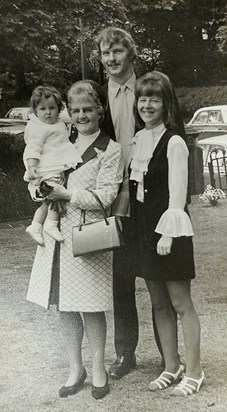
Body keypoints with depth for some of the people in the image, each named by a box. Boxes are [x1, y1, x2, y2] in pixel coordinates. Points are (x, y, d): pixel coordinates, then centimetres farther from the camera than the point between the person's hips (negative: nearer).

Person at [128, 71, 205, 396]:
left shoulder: (174, 142, -10)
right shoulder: (137, 140, 10)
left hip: (169, 230, -7)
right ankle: (171, 366, 26)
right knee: (158, 302, 13)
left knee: (181, 303, 1)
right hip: (144, 229, 7)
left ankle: (194, 370, 14)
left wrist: (168, 232, -18)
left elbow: (177, 193, -14)